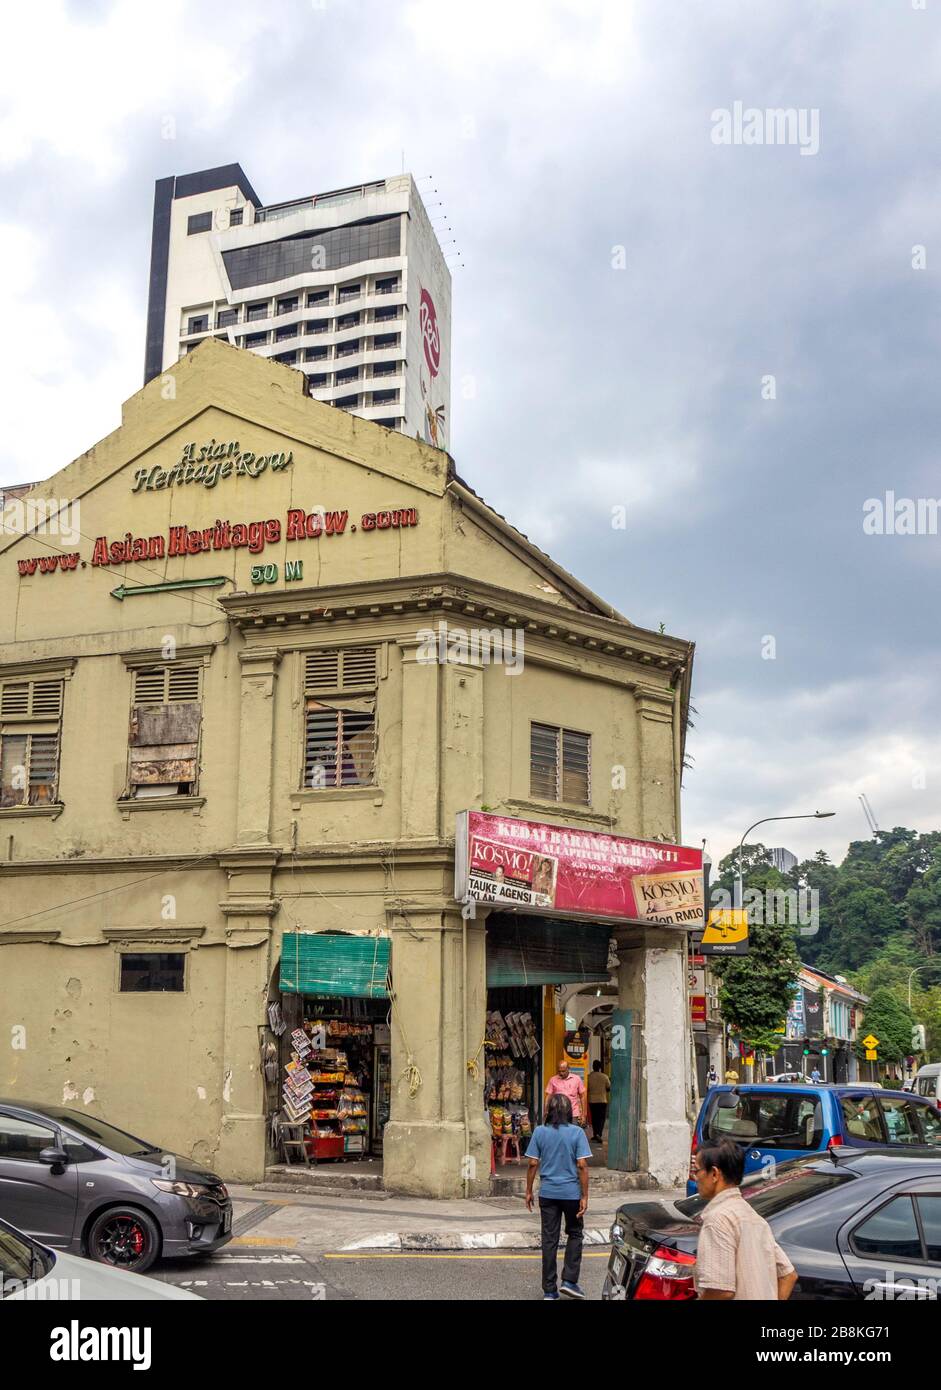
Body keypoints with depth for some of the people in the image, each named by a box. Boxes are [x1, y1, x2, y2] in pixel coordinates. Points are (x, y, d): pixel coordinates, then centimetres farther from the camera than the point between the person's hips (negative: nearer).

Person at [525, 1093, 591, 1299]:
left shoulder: (539, 1132, -3)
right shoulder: (577, 1132, -7)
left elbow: (533, 1164, -3)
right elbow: (582, 1166, -10)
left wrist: (528, 1191, 7)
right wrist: (585, 1196, -5)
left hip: (547, 1193, 2)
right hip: (571, 1192, -2)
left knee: (549, 1240, 8)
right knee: (575, 1234, 18)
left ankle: (549, 1290, 13)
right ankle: (569, 1281, 11)